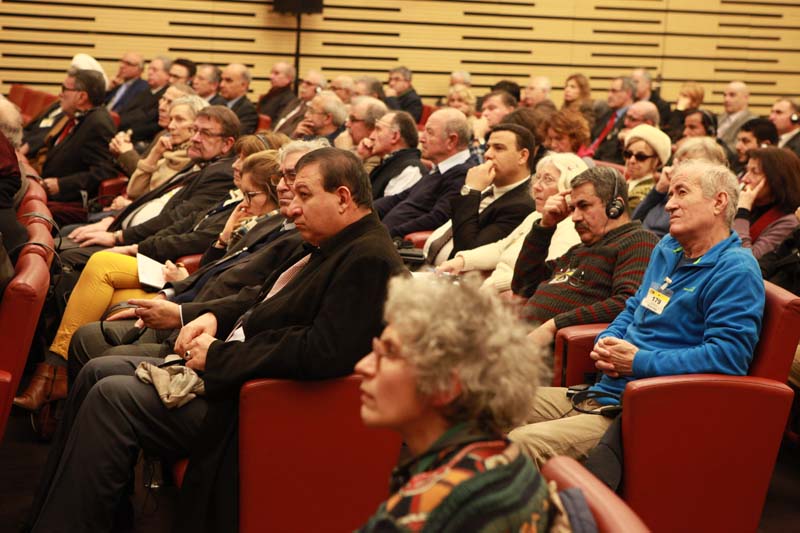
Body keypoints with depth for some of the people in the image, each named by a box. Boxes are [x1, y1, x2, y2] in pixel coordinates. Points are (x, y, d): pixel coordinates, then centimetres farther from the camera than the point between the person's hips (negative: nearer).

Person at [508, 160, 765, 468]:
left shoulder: (736, 271, -10)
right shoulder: (667, 249, 20)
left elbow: (729, 355, -22)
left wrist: (639, 361, -18)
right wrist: (607, 341, 7)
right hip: (602, 393, 9)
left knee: (520, 445, -27)